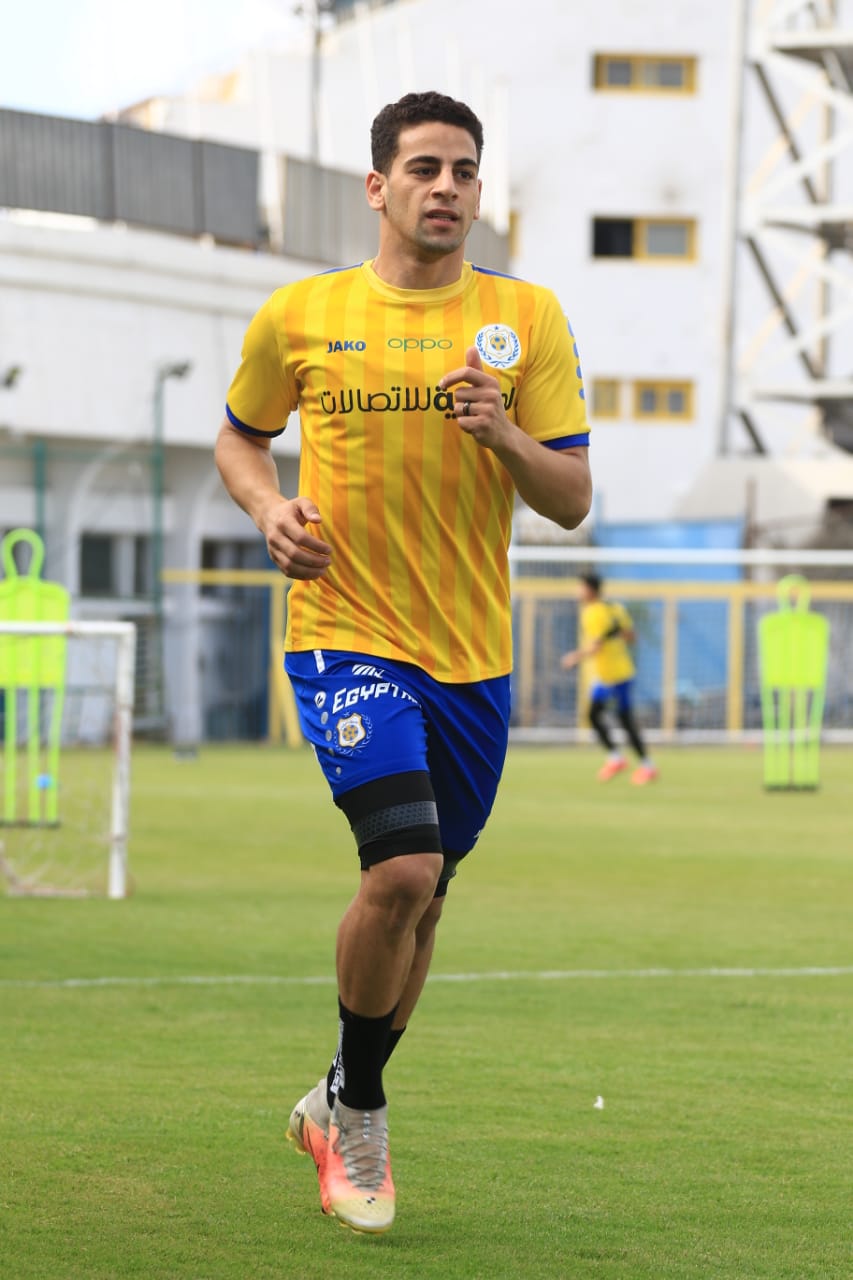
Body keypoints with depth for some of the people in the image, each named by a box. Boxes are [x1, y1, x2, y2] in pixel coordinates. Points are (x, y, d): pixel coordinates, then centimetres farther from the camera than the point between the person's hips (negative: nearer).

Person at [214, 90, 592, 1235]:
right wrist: (270, 507, -4)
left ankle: (337, 1108, 35)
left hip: (473, 654, 3)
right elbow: (238, 436, 17)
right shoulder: (298, 316, 0)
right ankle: (360, 1109, 2)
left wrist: (501, 430, -19)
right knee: (401, 870, -21)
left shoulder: (527, 318, 2)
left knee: (423, 894, 13)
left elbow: (572, 499, 1)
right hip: (345, 633, -3)